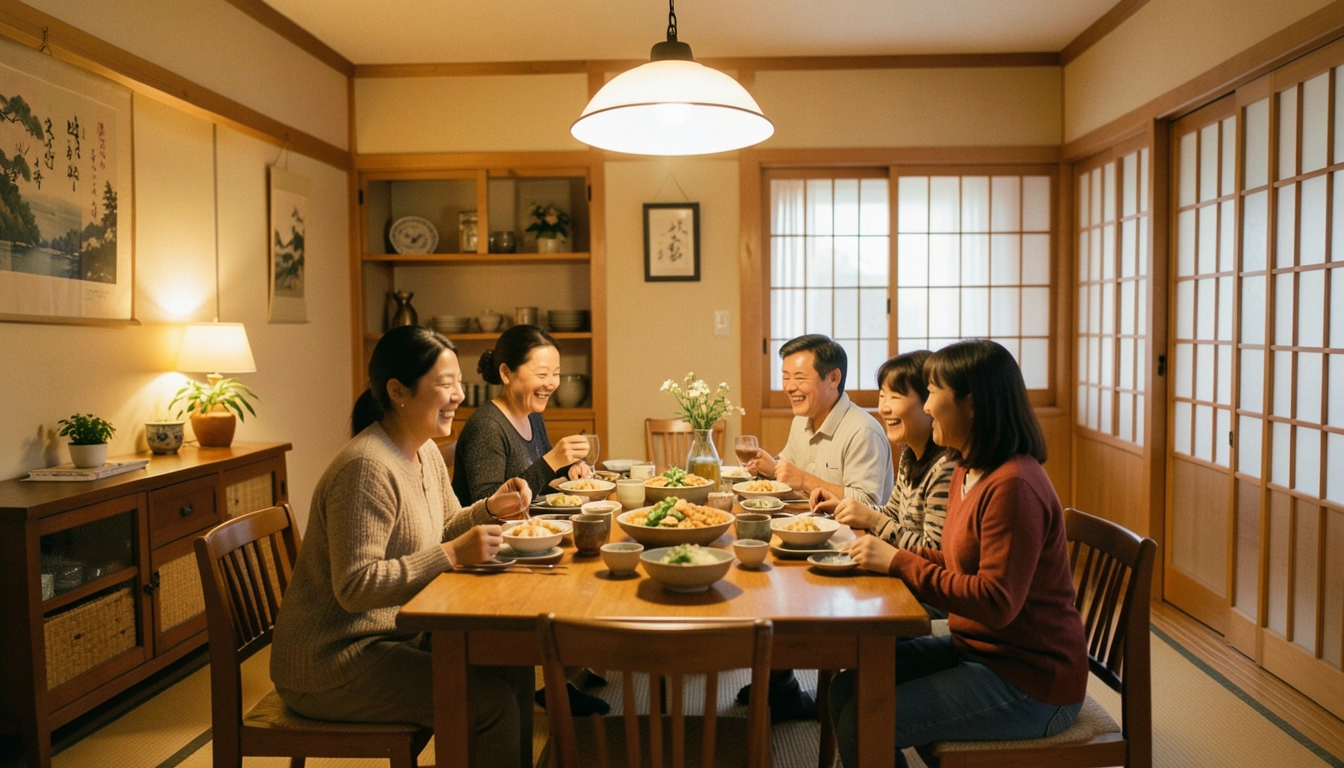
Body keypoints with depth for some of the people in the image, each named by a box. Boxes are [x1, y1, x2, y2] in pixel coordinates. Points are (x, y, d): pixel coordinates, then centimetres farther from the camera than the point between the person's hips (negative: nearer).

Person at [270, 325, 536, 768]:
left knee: (514, 667, 1)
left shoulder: (426, 452, 4)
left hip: (394, 632, 9)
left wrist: (491, 508, -3)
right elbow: (355, 587, -26)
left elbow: (441, 532, 15)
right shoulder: (367, 467, -25)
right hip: (331, 663, -9)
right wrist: (452, 555, -29)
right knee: (492, 701, -15)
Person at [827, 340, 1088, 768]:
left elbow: (995, 602, -27)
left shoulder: (1013, 486, -24)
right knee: (847, 690, 2)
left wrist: (899, 562, -23)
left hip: (1030, 681, -9)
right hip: (976, 649, 9)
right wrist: (887, 554, -3)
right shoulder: (968, 472, 6)